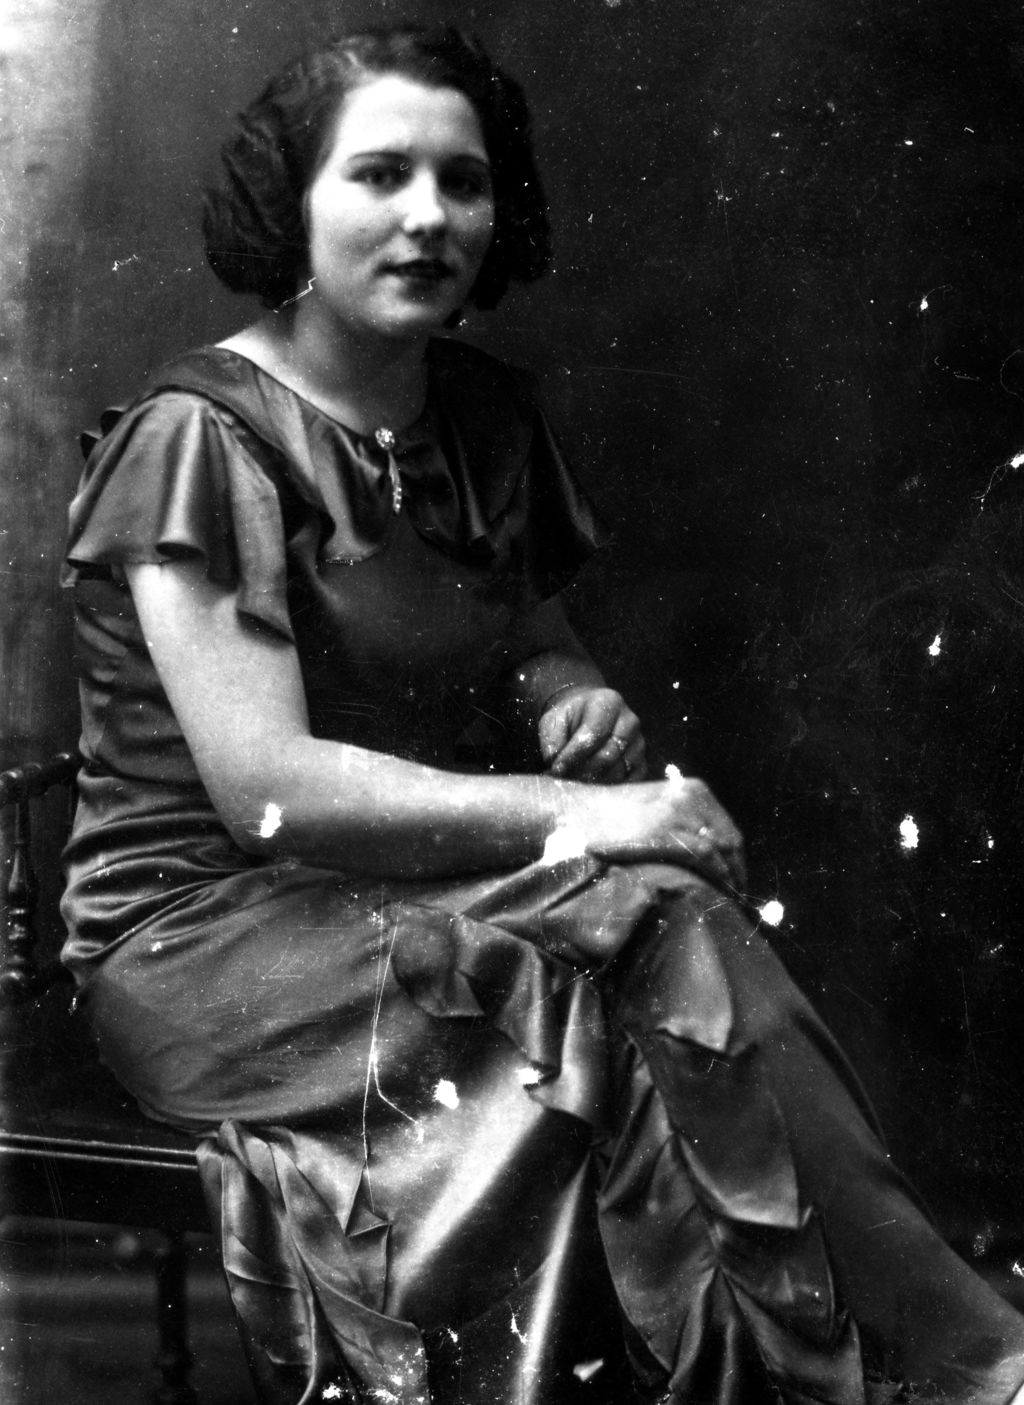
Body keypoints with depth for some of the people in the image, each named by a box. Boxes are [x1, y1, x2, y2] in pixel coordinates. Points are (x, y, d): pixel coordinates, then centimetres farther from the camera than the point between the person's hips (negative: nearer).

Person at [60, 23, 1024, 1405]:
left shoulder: (489, 417, 11)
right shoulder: (201, 437, -11)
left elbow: (532, 637, 26)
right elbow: (267, 787, -19)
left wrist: (575, 699, 1)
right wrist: (574, 815, -24)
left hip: (425, 900, 6)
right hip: (213, 927, -6)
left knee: (670, 921, -27)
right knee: (662, 944, -29)